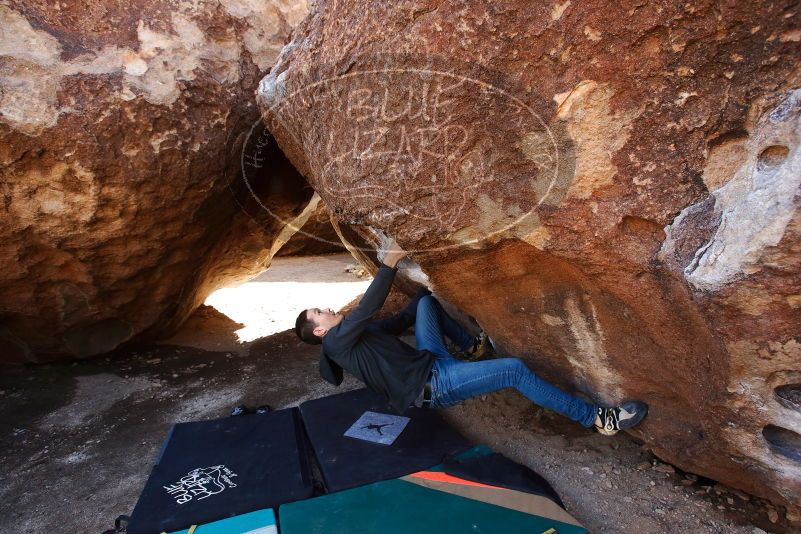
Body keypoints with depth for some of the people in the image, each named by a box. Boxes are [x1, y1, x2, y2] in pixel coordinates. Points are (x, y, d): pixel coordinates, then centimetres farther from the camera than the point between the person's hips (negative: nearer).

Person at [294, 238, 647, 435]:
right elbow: (366, 310, -24)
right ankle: (597, 418, -4)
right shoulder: (337, 341, -9)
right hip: (431, 384, -10)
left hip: (431, 363, 10)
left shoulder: (356, 332, 18)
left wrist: (427, 280, 22)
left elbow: (400, 322, 21)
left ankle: (472, 346, 28)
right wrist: (390, 263, -25)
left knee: (425, 302, 21)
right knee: (515, 370, -20)